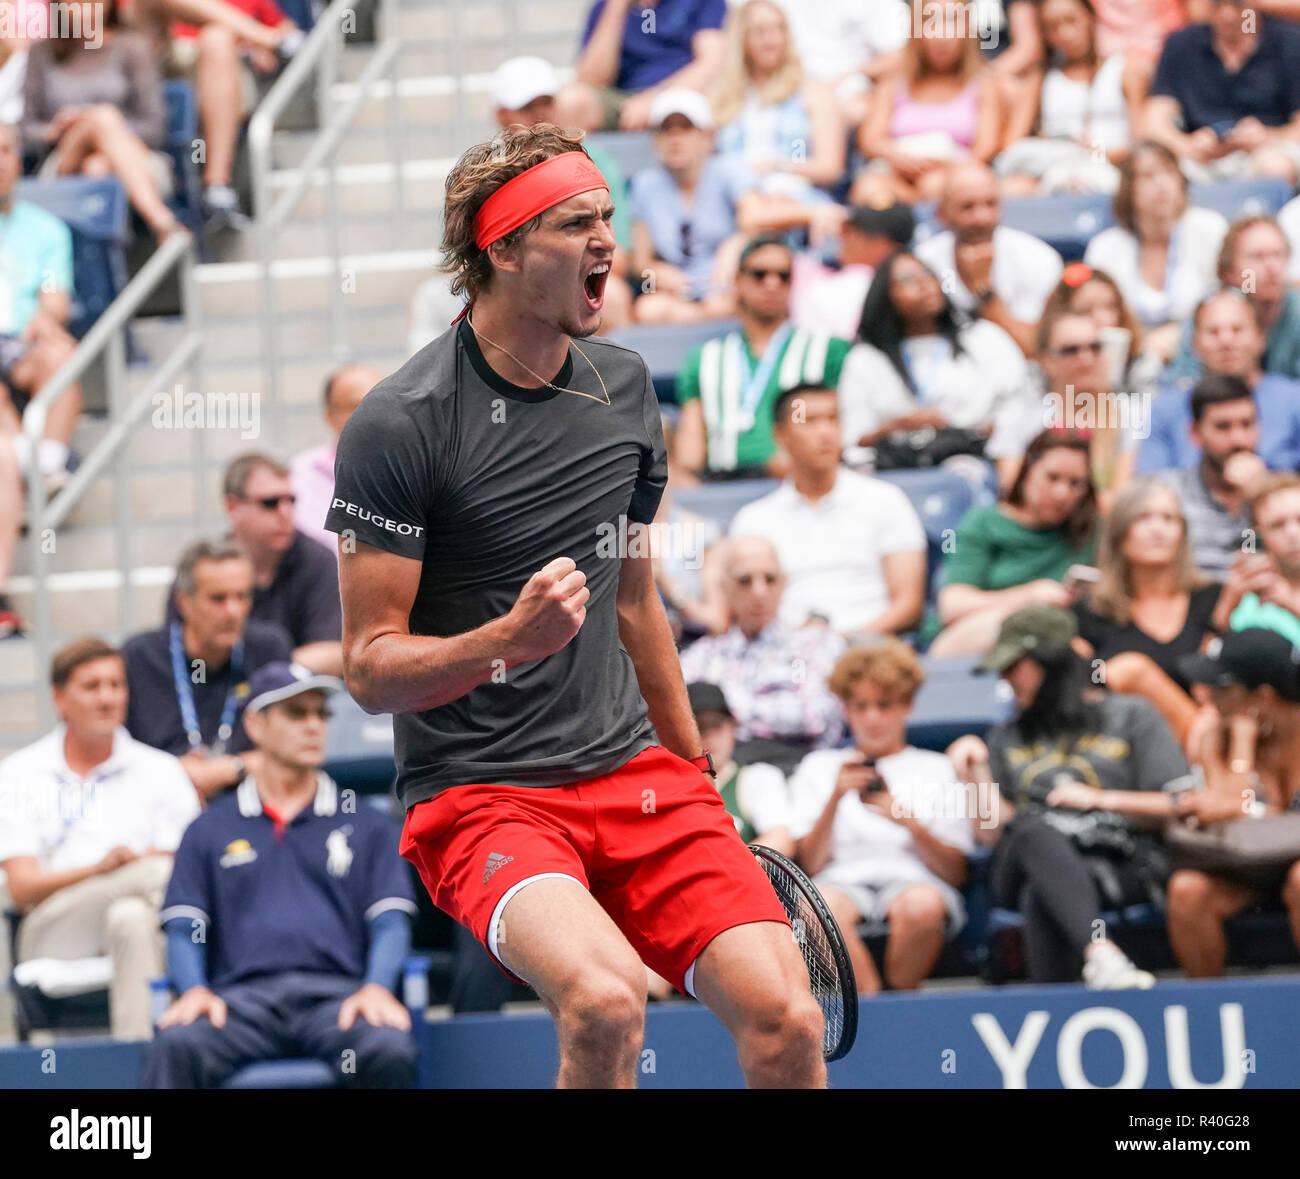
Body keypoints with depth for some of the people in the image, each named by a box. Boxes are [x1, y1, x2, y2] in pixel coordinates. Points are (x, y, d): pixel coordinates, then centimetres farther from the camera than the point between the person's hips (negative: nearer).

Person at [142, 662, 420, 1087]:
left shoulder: (367, 827, 23)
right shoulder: (210, 830, 23)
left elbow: (391, 922, 11)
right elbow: (183, 927, 13)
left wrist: (376, 988, -11)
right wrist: (195, 990, -10)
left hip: (335, 994, 0)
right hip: (243, 997, 0)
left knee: (389, 1050, -36)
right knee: (175, 1046, -35)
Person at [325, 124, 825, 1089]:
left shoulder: (624, 385, 9)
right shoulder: (399, 422, -10)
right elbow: (370, 670, -10)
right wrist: (510, 636, -26)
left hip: (633, 769, 5)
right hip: (476, 793, -5)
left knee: (787, 1021, -14)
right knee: (605, 997, -32)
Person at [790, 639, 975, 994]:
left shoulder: (935, 769, 23)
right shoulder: (818, 767, 25)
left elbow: (957, 872, 10)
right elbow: (811, 863, 11)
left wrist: (909, 822, -6)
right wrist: (835, 798, -2)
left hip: (914, 879, 0)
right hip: (844, 880, 0)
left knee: (921, 907, -39)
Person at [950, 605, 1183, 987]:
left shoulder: (1131, 716, 18)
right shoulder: (1007, 739, 30)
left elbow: (1179, 808, 8)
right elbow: (992, 834, 17)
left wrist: (1098, 799, -1)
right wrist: (978, 775, 5)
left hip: (1122, 866, -2)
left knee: (1041, 897, -38)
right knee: (1034, 830, -38)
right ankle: (1100, 952, -59)